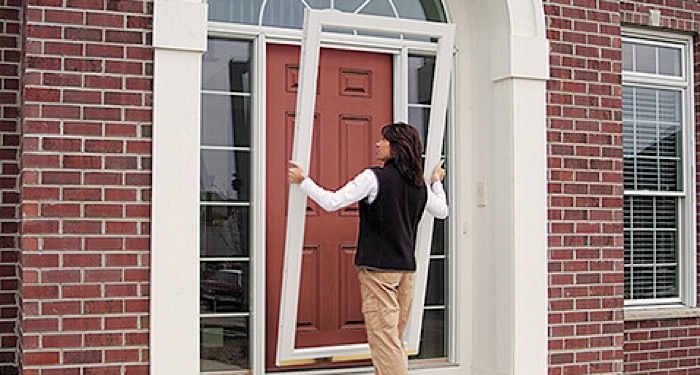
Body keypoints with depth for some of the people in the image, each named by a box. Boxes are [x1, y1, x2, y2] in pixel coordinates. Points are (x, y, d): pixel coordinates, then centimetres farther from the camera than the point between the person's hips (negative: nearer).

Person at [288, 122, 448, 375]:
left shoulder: (374, 178, -11)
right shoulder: (420, 185, 9)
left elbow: (332, 202, -13)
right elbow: (442, 211, 26)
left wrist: (303, 181, 1)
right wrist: (437, 182, 41)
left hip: (378, 268, -7)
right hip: (407, 268, 7)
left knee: (383, 338, -6)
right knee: (395, 340, 16)